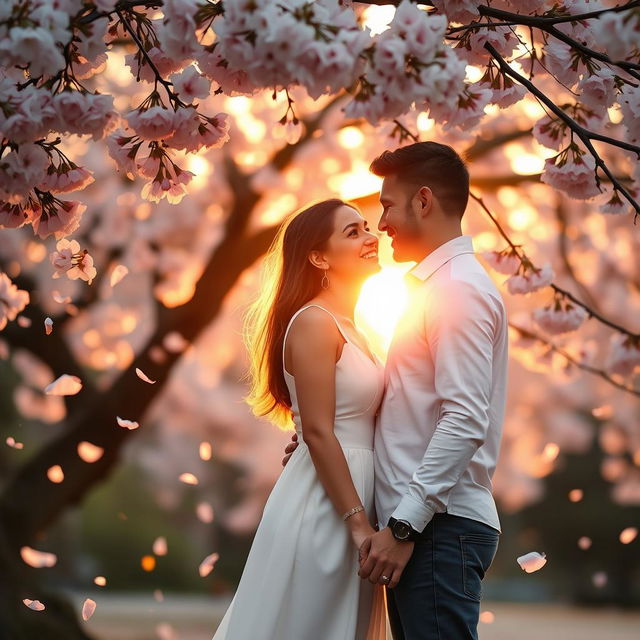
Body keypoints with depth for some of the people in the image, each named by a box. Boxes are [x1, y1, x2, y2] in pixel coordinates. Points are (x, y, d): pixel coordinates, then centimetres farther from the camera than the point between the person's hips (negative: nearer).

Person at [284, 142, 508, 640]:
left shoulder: (459, 289, -10)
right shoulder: (437, 286, 21)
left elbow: (465, 422, -19)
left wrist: (403, 525, -21)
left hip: (438, 524, -10)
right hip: (419, 524, 10)